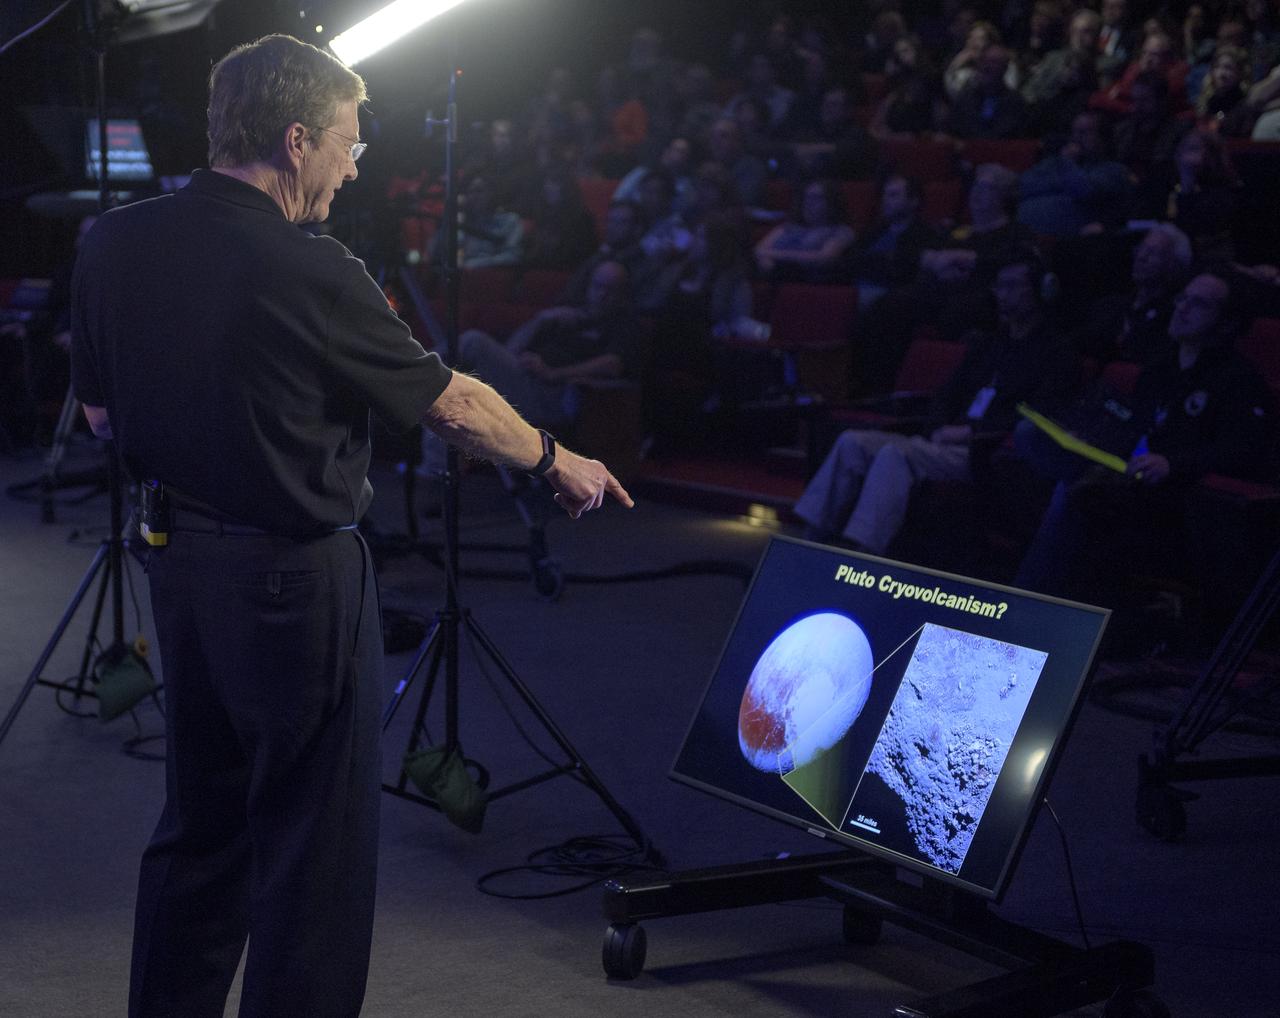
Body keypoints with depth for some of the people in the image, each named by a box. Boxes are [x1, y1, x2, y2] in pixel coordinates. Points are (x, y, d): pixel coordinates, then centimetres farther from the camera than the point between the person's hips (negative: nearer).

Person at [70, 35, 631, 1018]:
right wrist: (558, 462, 6)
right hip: (295, 577, -7)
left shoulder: (114, 244, -1)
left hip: (180, 565, 7)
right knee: (313, 839, 5)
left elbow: (99, 412, 9)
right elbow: (453, 404, -9)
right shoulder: (309, 275, -20)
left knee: (199, 820, 20)